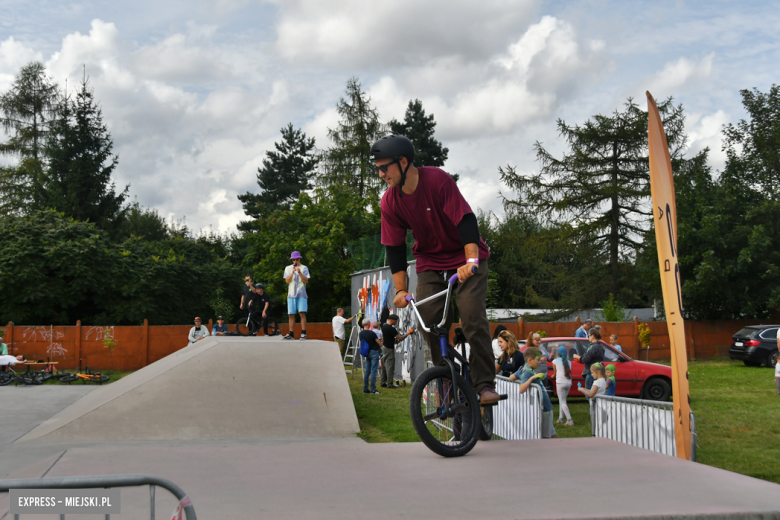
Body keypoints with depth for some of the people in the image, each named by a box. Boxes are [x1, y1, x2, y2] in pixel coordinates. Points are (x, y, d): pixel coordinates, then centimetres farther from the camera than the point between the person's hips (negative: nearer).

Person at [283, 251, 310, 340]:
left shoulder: (304, 268, 8)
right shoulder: (288, 268, 12)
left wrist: (300, 273, -16)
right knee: (291, 314, -1)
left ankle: (303, 333, -14)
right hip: (291, 294, 2)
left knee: (302, 313, -13)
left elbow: (306, 281, -2)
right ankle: (291, 334, 3)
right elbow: (287, 280, 1)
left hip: (301, 294, -2)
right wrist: (292, 273, -14)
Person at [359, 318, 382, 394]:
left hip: (367, 353, 7)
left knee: (367, 371, 10)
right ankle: (373, 389, -6)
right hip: (374, 352, -7)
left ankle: (365, 389, 11)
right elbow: (380, 344, -12)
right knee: (373, 371, -6)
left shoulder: (361, 333, 3)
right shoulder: (371, 333, -18)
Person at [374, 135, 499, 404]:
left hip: (466, 259, -4)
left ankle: (485, 384, -11)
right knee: (430, 320, -9)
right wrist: (401, 289, -10)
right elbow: (395, 247, -3)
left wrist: (471, 260, -39)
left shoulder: (438, 180, -22)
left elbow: (465, 220, -27)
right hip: (430, 263, 4)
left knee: (473, 314, -18)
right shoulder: (389, 202, -8)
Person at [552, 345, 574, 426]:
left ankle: (569, 420, -15)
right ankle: (560, 418, 20)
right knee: (562, 400, 19)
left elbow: (555, 373, 11)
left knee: (562, 402, -4)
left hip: (560, 382, -5)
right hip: (568, 382, 5)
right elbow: (569, 372, 15)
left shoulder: (555, 361, 0)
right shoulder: (568, 361, 13)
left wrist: (553, 375, 35)